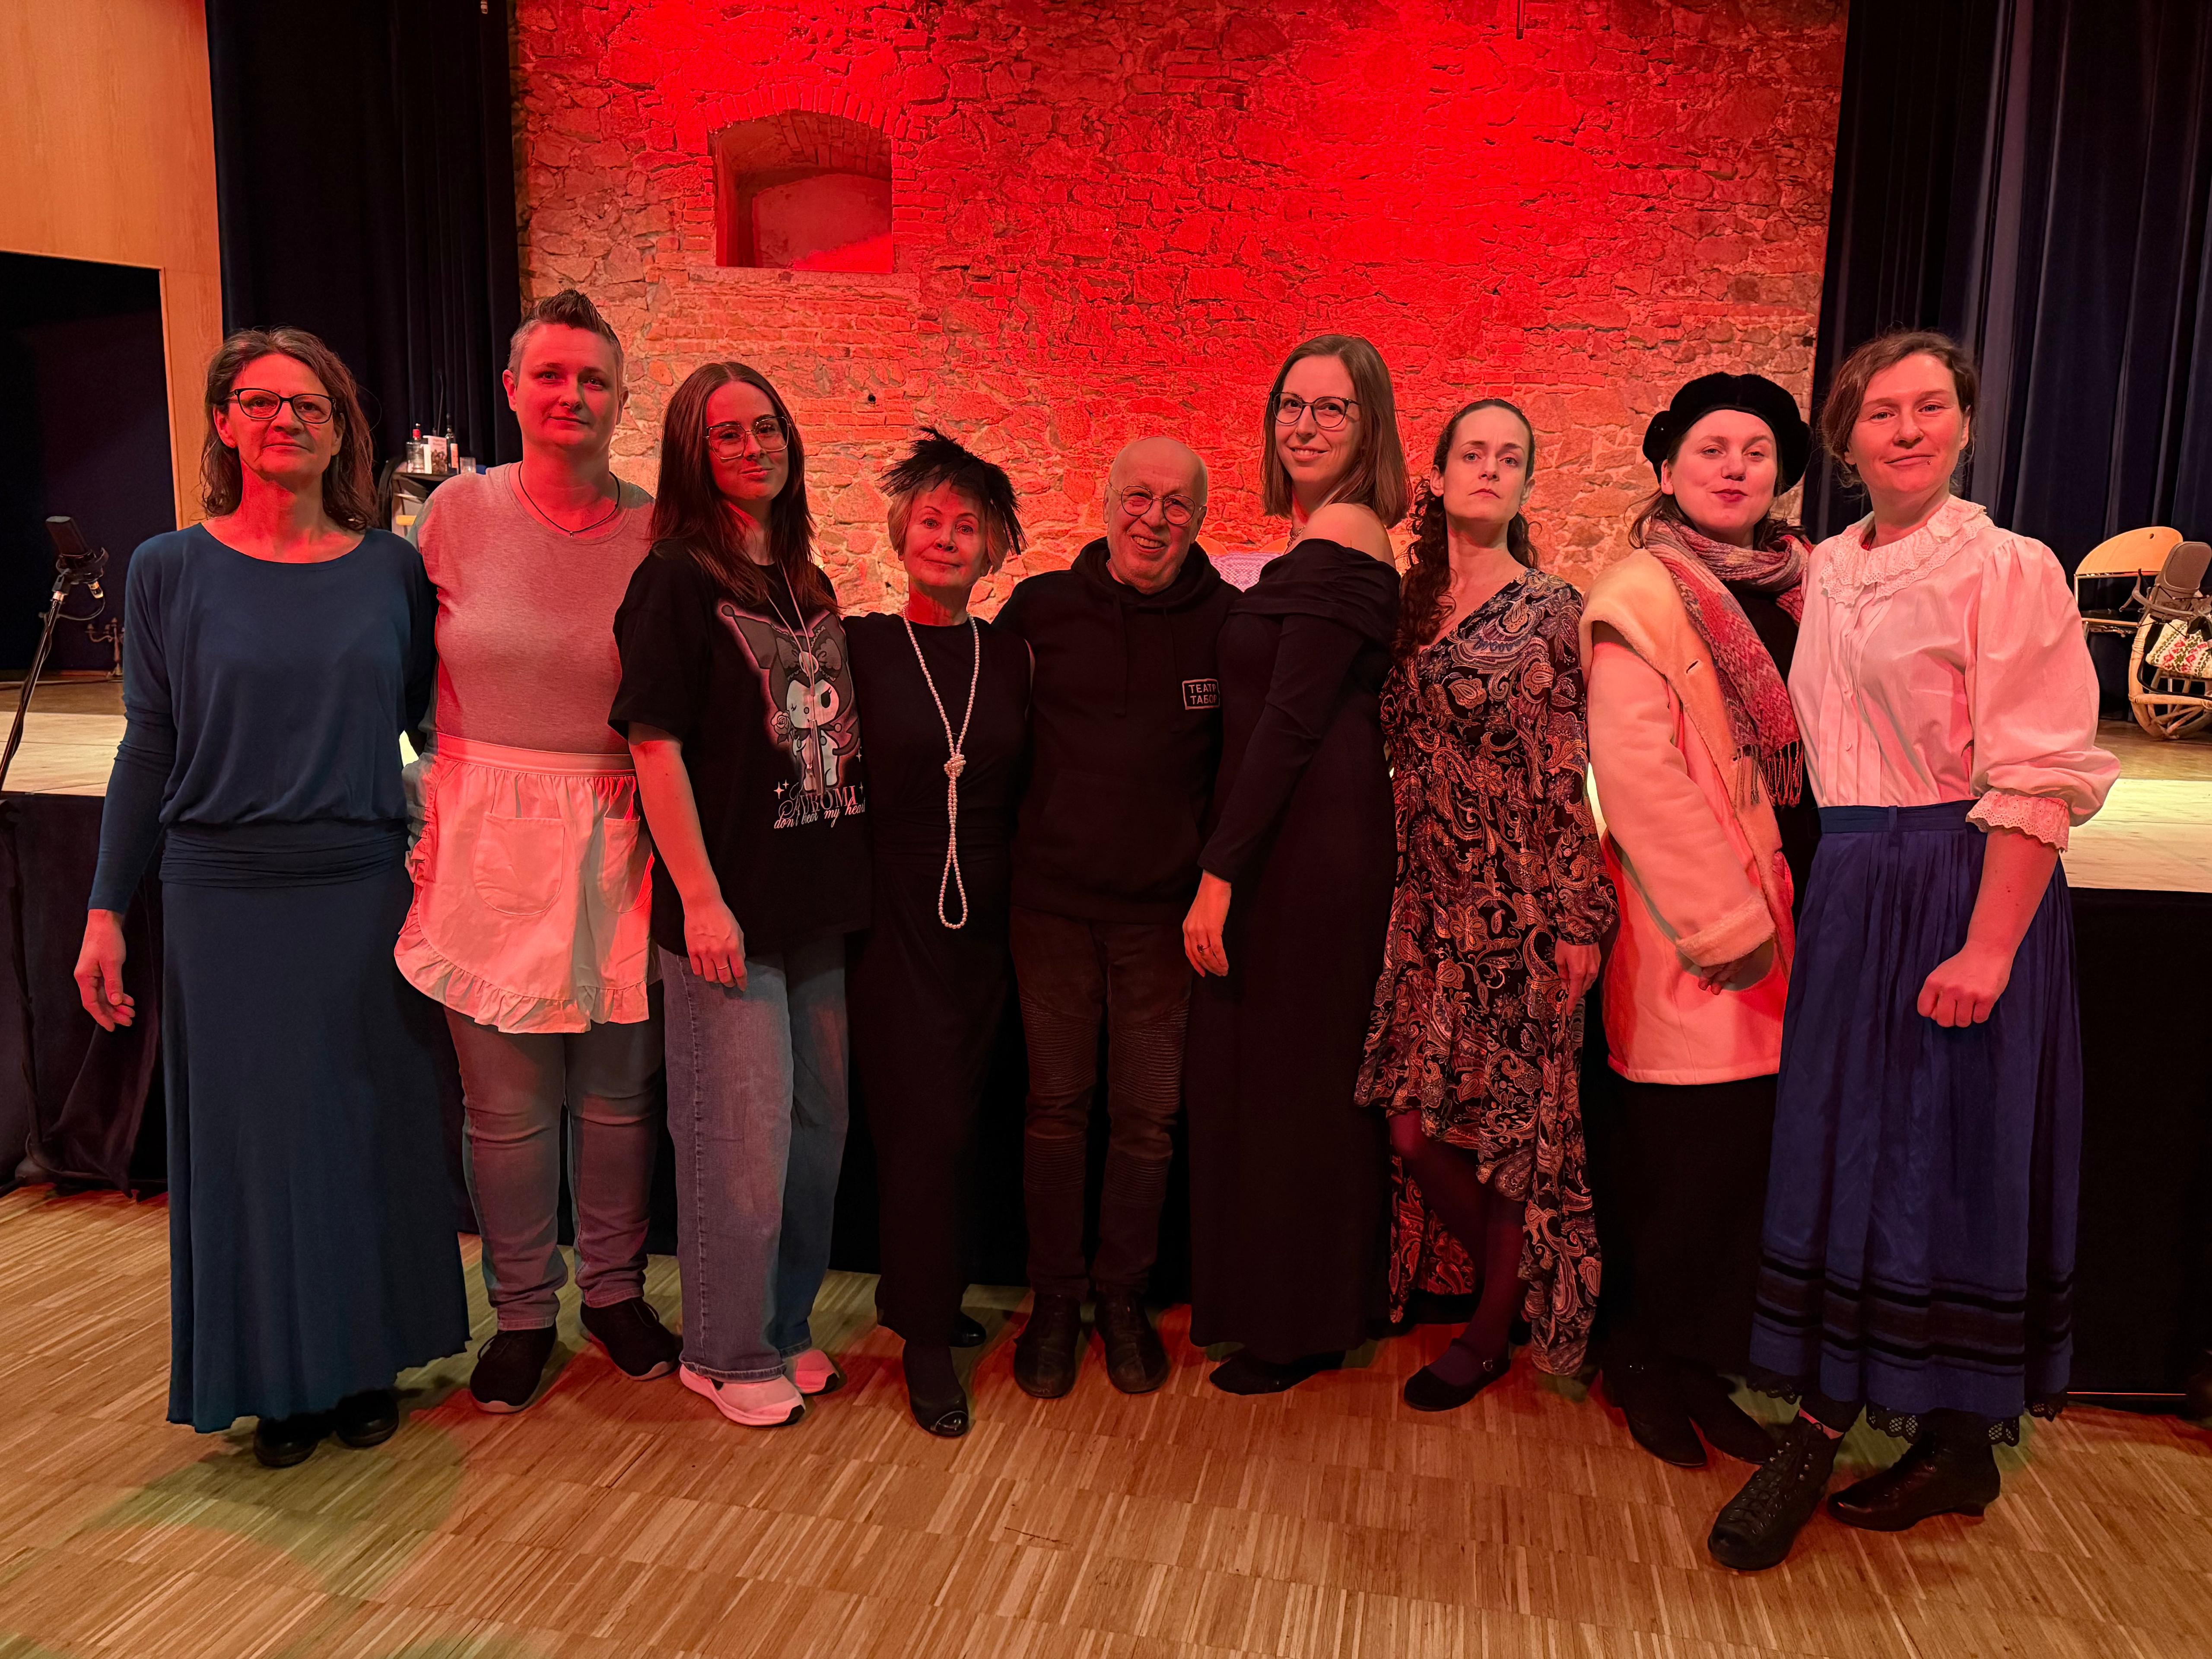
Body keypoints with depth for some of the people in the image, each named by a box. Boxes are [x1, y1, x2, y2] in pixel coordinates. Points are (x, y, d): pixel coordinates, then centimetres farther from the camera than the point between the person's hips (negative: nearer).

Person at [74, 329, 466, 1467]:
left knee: (370, 1130, 9)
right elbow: (148, 752, 3)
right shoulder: (170, 571, 1)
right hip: (226, 901, -1)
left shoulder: (394, 571, 3)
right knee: (251, 1139, 7)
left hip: (366, 892, 1)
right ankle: (278, 1381, 26)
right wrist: (106, 913, 1)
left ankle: (368, 1362, 28)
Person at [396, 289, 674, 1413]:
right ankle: (523, 1312, 29)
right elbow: (417, 677, 9)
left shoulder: (655, 531, -1)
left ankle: (614, 1289, 34)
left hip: (619, 844, 0)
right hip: (491, 843, 0)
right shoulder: (458, 513, 0)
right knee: (507, 1103, 8)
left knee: (619, 1092, 12)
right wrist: (435, 827, 6)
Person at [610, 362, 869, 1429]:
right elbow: (656, 746, -13)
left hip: (820, 902, 7)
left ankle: (783, 1325, 34)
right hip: (730, 906, -7)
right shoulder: (677, 580, -8)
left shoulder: (808, 583, 13)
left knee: (819, 1127, 15)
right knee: (741, 1140, 2)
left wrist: (852, 878, 12)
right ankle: (727, 1352, 22)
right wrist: (701, 899, -17)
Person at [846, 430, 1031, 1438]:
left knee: (960, 1116, 9)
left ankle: (926, 1297, 29)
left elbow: (1025, 790, 9)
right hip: (895, 913, -3)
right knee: (925, 1120, -2)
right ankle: (927, 1338, 14)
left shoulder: (1009, 657, 6)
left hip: (986, 916, 3)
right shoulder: (860, 646, -3)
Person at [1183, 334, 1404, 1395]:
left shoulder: (1337, 543, -13)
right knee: (1275, 1072, 16)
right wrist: (1227, 861, 12)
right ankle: (1285, 1309, 31)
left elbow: (1289, 722, -19)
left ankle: (1295, 1332, 18)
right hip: (1312, 837, 9)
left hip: (1308, 841, -9)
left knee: (1286, 1077, 1)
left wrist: (1219, 875, -18)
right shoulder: (1326, 541, 15)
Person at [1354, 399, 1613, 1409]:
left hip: (1519, 901, -4)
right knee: (1413, 1126, 4)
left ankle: (1496, 1329, 24)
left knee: (1509, 1125, 4)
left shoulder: (1551, 606, -3)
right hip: (1431, 899, 5)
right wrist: (1402, 887, 8)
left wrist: (1580, 917, -10)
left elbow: (1568, 776, -6)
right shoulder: (1412, 604, 11)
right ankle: (1505, 1276, 30)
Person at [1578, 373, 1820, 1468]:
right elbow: (1635, 771, -13)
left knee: (1754, 1153, 10)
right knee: (1684, 1158, 3)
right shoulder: (1642, 595, -6)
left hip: (1784, 919, 6)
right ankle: (1647, 1362, 23)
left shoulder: (1799, 586, 12)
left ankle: (1709, 1360, 27)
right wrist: (1725, 922, -14)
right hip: (1690, 927, -6)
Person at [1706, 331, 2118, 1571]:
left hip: (1966, 886, -6)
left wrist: (1989, 945, -21)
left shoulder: (2009, 570, -10)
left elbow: (2040, 778, -16)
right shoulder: (1831, 571, 10)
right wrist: (1834, 868, 10)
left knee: (1950, 1157, 3)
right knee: (1840, 1146, 10)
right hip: (1851, 887, 7)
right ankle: (1821, 1433, 23)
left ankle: (1960, 1444, 23)